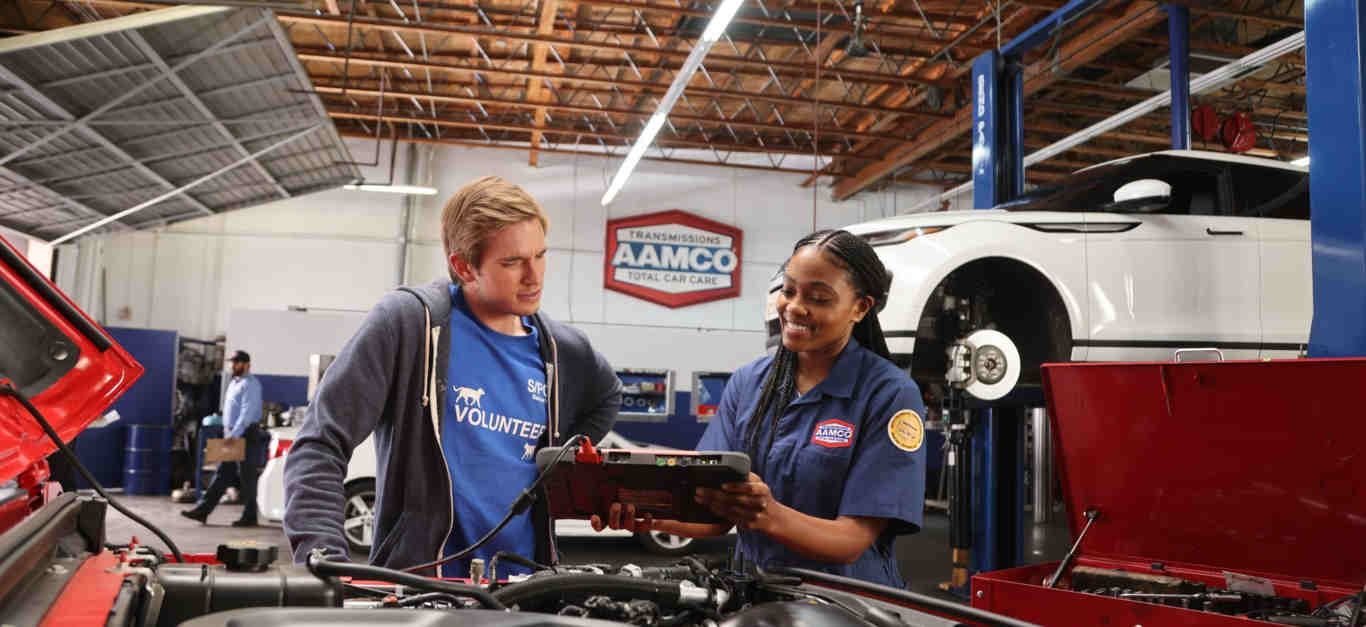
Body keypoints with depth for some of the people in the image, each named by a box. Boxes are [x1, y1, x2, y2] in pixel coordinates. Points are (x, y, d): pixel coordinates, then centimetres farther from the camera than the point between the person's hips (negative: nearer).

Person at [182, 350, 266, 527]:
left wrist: (235, 434, -28)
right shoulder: (234, 383, 18)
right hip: (232, 435, 9)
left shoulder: (250, 384, -12)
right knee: (221, 475, 8)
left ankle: (249, 517, 4)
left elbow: (247, 412, -22)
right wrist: (228, 431, 15)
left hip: (246, 436, -9)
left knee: (247, 478, -3)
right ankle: (203, 510, 9)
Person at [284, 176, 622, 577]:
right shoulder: (407, 321, -8)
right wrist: (324, 559, -21)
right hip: (415, 588, -3)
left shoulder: (562, 352, 7)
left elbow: (606, 397, 30)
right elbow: (319, 447, -10)